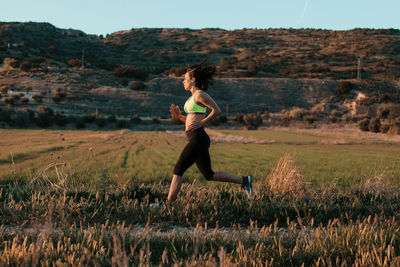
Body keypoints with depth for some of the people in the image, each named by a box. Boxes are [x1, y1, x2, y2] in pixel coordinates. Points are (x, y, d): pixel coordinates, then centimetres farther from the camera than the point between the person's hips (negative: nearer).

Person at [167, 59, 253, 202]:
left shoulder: (200, 94, -9)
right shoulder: (194, 96, 19)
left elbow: (217, 110, -15)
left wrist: (201, 123, -17)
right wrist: (178, 117, 10)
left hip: (198, 139, -10)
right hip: (197, 140, 10)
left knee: (177, 171, -6)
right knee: (209, 175, 12)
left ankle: (169, 204, -3)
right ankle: (243, 181, 15)